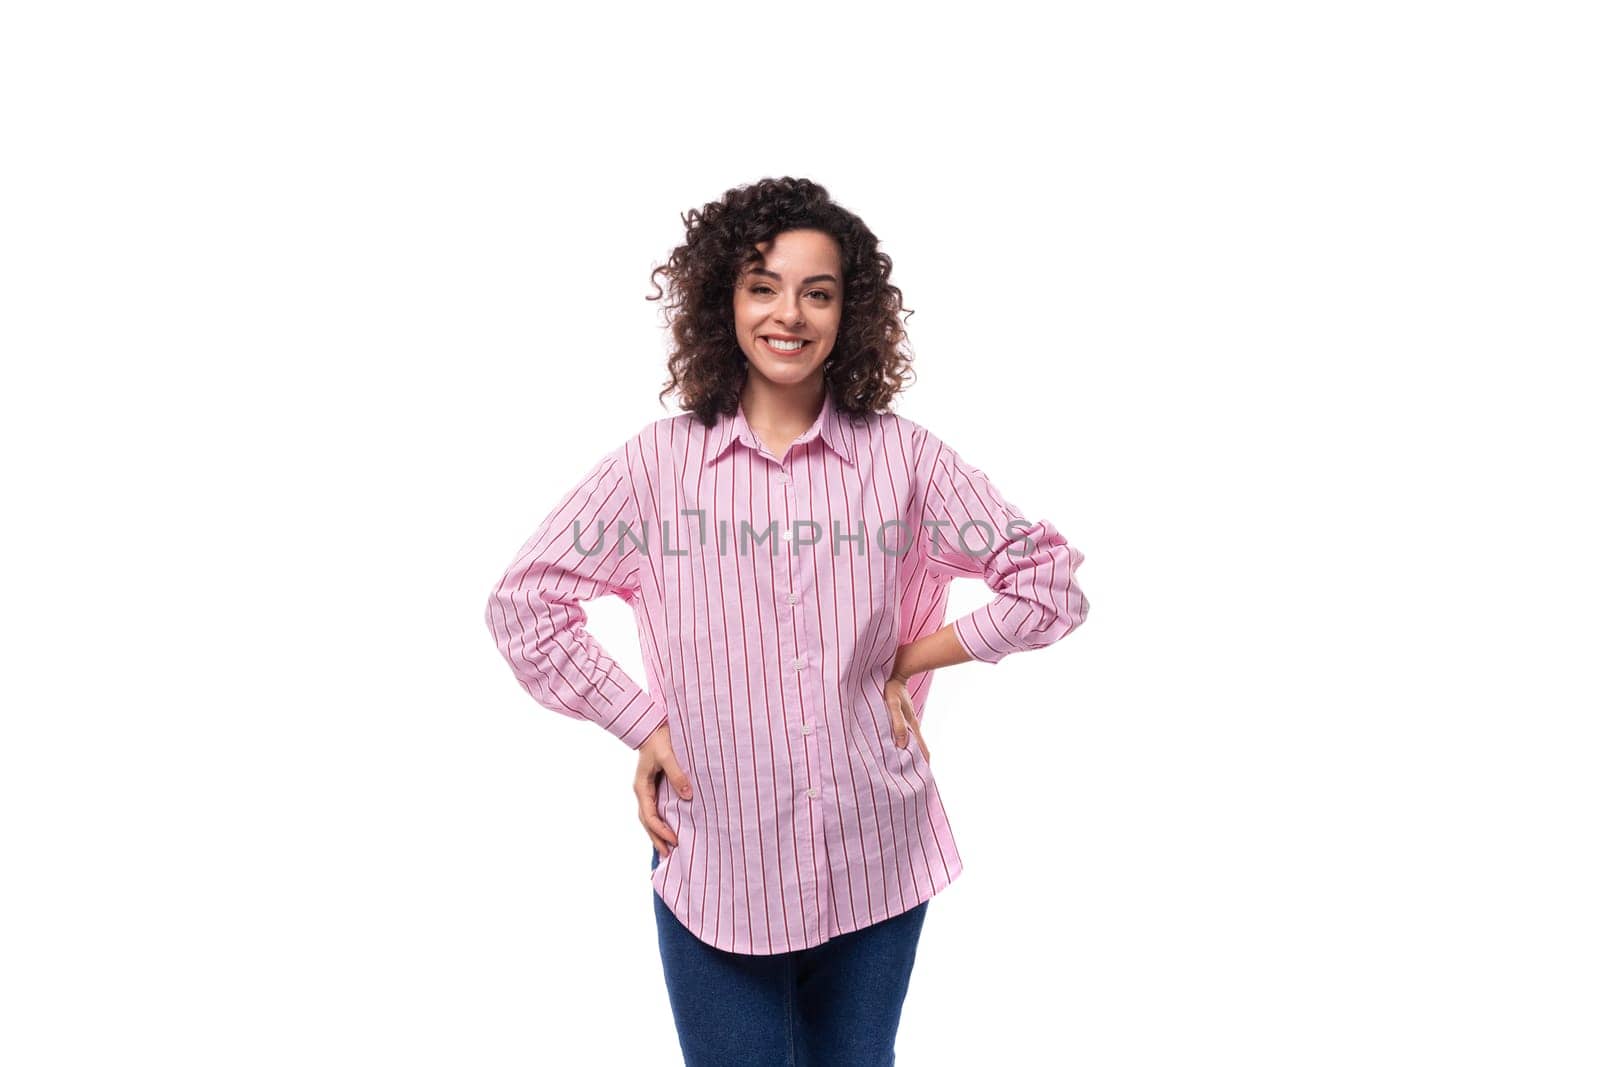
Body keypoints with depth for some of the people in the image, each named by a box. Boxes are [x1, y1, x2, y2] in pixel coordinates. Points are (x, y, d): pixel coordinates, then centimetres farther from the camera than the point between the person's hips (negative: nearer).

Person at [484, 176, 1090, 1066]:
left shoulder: (904, 457, -4)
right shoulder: (658, 464, -6)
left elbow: (1051, 582, 1)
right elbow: (524, 603, -2)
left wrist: (914, 660, -5)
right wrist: (644, 726, -6)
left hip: (877, 870, 2)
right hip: (717, 875, -1)